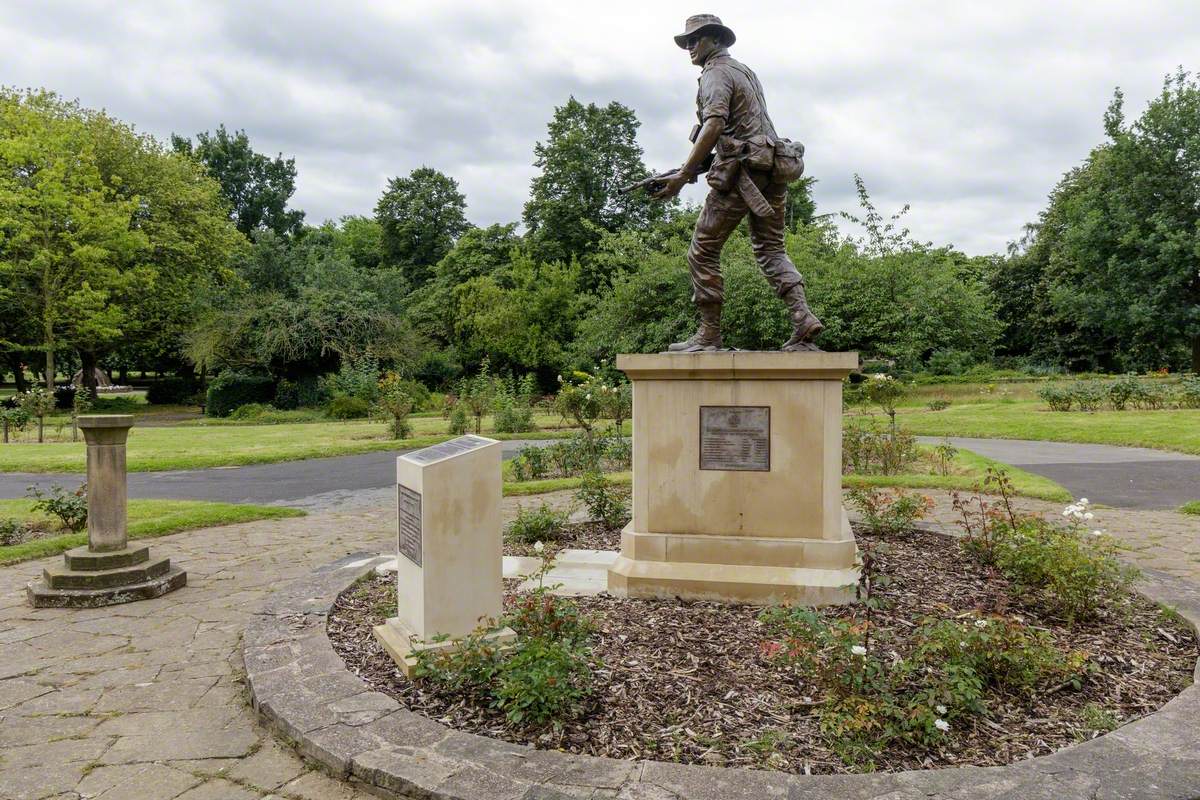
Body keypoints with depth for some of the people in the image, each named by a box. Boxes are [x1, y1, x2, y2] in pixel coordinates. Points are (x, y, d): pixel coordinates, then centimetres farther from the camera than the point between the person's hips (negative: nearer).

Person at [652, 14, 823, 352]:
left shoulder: (715, 73, -4)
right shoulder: (745, 70, 25)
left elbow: (714, 125, -20)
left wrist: (683, 174, -22)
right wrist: (704, 161, 25)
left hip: (742, 172, -9)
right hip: (771, 169, 9)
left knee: (703, 251, -3)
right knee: (771, 249, 10)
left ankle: (708, 335, -4)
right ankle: (803, 319, -5)